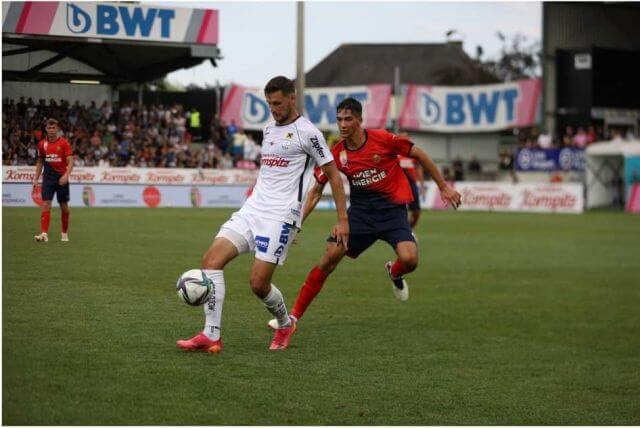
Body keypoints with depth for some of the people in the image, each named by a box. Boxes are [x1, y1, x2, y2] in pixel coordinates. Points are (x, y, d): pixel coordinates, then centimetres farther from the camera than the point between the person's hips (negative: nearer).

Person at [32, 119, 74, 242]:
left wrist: (66, 175, -23)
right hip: (48, 178, 2)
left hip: (61, 179, -2)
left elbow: (70, 161, -9)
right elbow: (40, 162, 15)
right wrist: (36, 178, 10)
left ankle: (65, 233, 22)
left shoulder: (64, 143, -5)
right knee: (46, 205, -11)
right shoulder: (42, 144, 5)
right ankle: (44, 234, -18)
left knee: (64, 206, 7)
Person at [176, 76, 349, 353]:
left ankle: (285, 324, 20)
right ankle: (211, 336, -11)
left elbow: (333, 174, -2)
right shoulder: (268, 129, 18)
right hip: (252, 209, 7)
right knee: (211, 260, -11)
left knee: (258, 283, -11)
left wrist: (342, 219, -5)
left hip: (280, 216, -7)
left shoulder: (307, 132, -5)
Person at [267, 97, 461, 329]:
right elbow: (316, 191, 6)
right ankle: (294, 316, -4)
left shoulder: (382, 139, -13)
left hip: (392, 208, -2)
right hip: (360, 210, 2)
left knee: (409, 260, -24)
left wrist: (443, 186, 3)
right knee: (329, 257, -13)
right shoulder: (337, 153, -4)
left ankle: (395, 274, 17)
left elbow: (419, 155, -1)